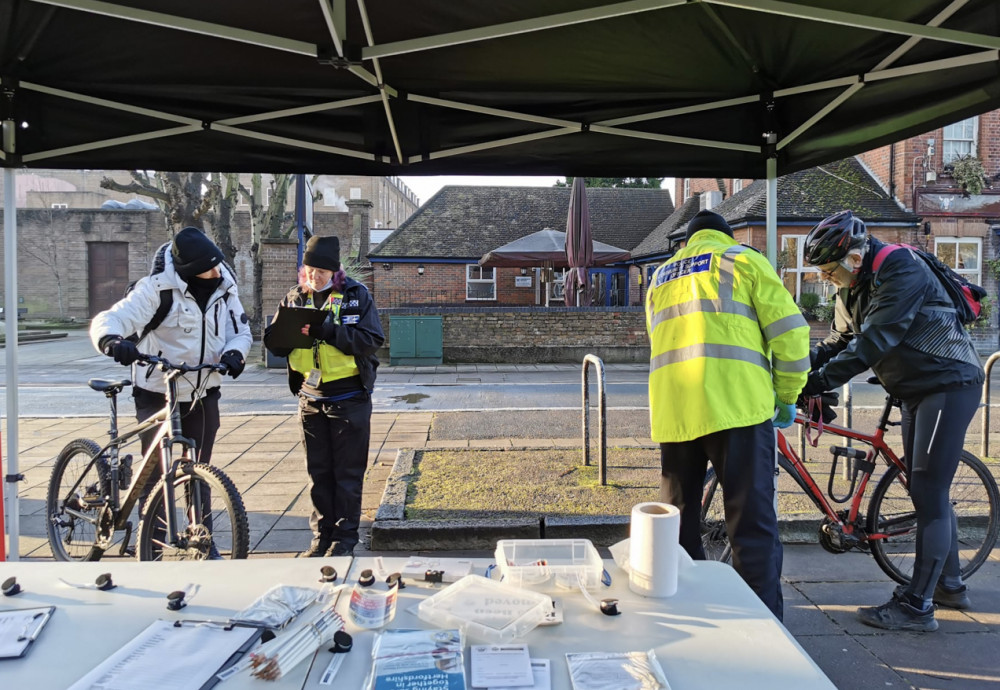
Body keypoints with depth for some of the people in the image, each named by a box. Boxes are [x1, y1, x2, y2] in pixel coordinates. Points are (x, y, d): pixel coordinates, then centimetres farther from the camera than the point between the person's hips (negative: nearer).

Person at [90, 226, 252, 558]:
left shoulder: (224, 288, -1)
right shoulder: (157, 289, -17)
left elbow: (241, 330, 6)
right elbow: (109, 320, -22)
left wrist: (234, 353, -16)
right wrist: (112, 341, -45)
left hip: (204, 396, 4)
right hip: (158, 396, -4)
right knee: (155, 473, 3)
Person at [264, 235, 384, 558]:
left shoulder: (356, 295, -6)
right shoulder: (294, 298, 6)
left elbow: (372, 340, -16)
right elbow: (274, 343, 6)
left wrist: (328, 331, -27)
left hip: (349, 397, -4)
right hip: (310, 398, 4)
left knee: (347, 473, 5)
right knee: (318, 472, 12)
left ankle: (345, 537, 16)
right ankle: (322, 535, 24)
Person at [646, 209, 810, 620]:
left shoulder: (660, 277, 27)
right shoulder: (742, 259, 12)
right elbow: (788, 329, 2)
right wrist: (787, 396, 10)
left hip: (672, 409, 5)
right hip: (735, 403, -4)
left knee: (679, 522, 14)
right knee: (752, 525, 0)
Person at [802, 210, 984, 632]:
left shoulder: (901, 270, -23)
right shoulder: (852, 287, 6)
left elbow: (874, 340, -31)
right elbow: (839, 340, 8)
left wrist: (821, 380, -34)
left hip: (949, 384, -10)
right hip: (917, 389, 10)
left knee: (928, 492, -10)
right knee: (927, 490, 15)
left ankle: (917, 606, -4)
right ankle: (949, 585, 29)